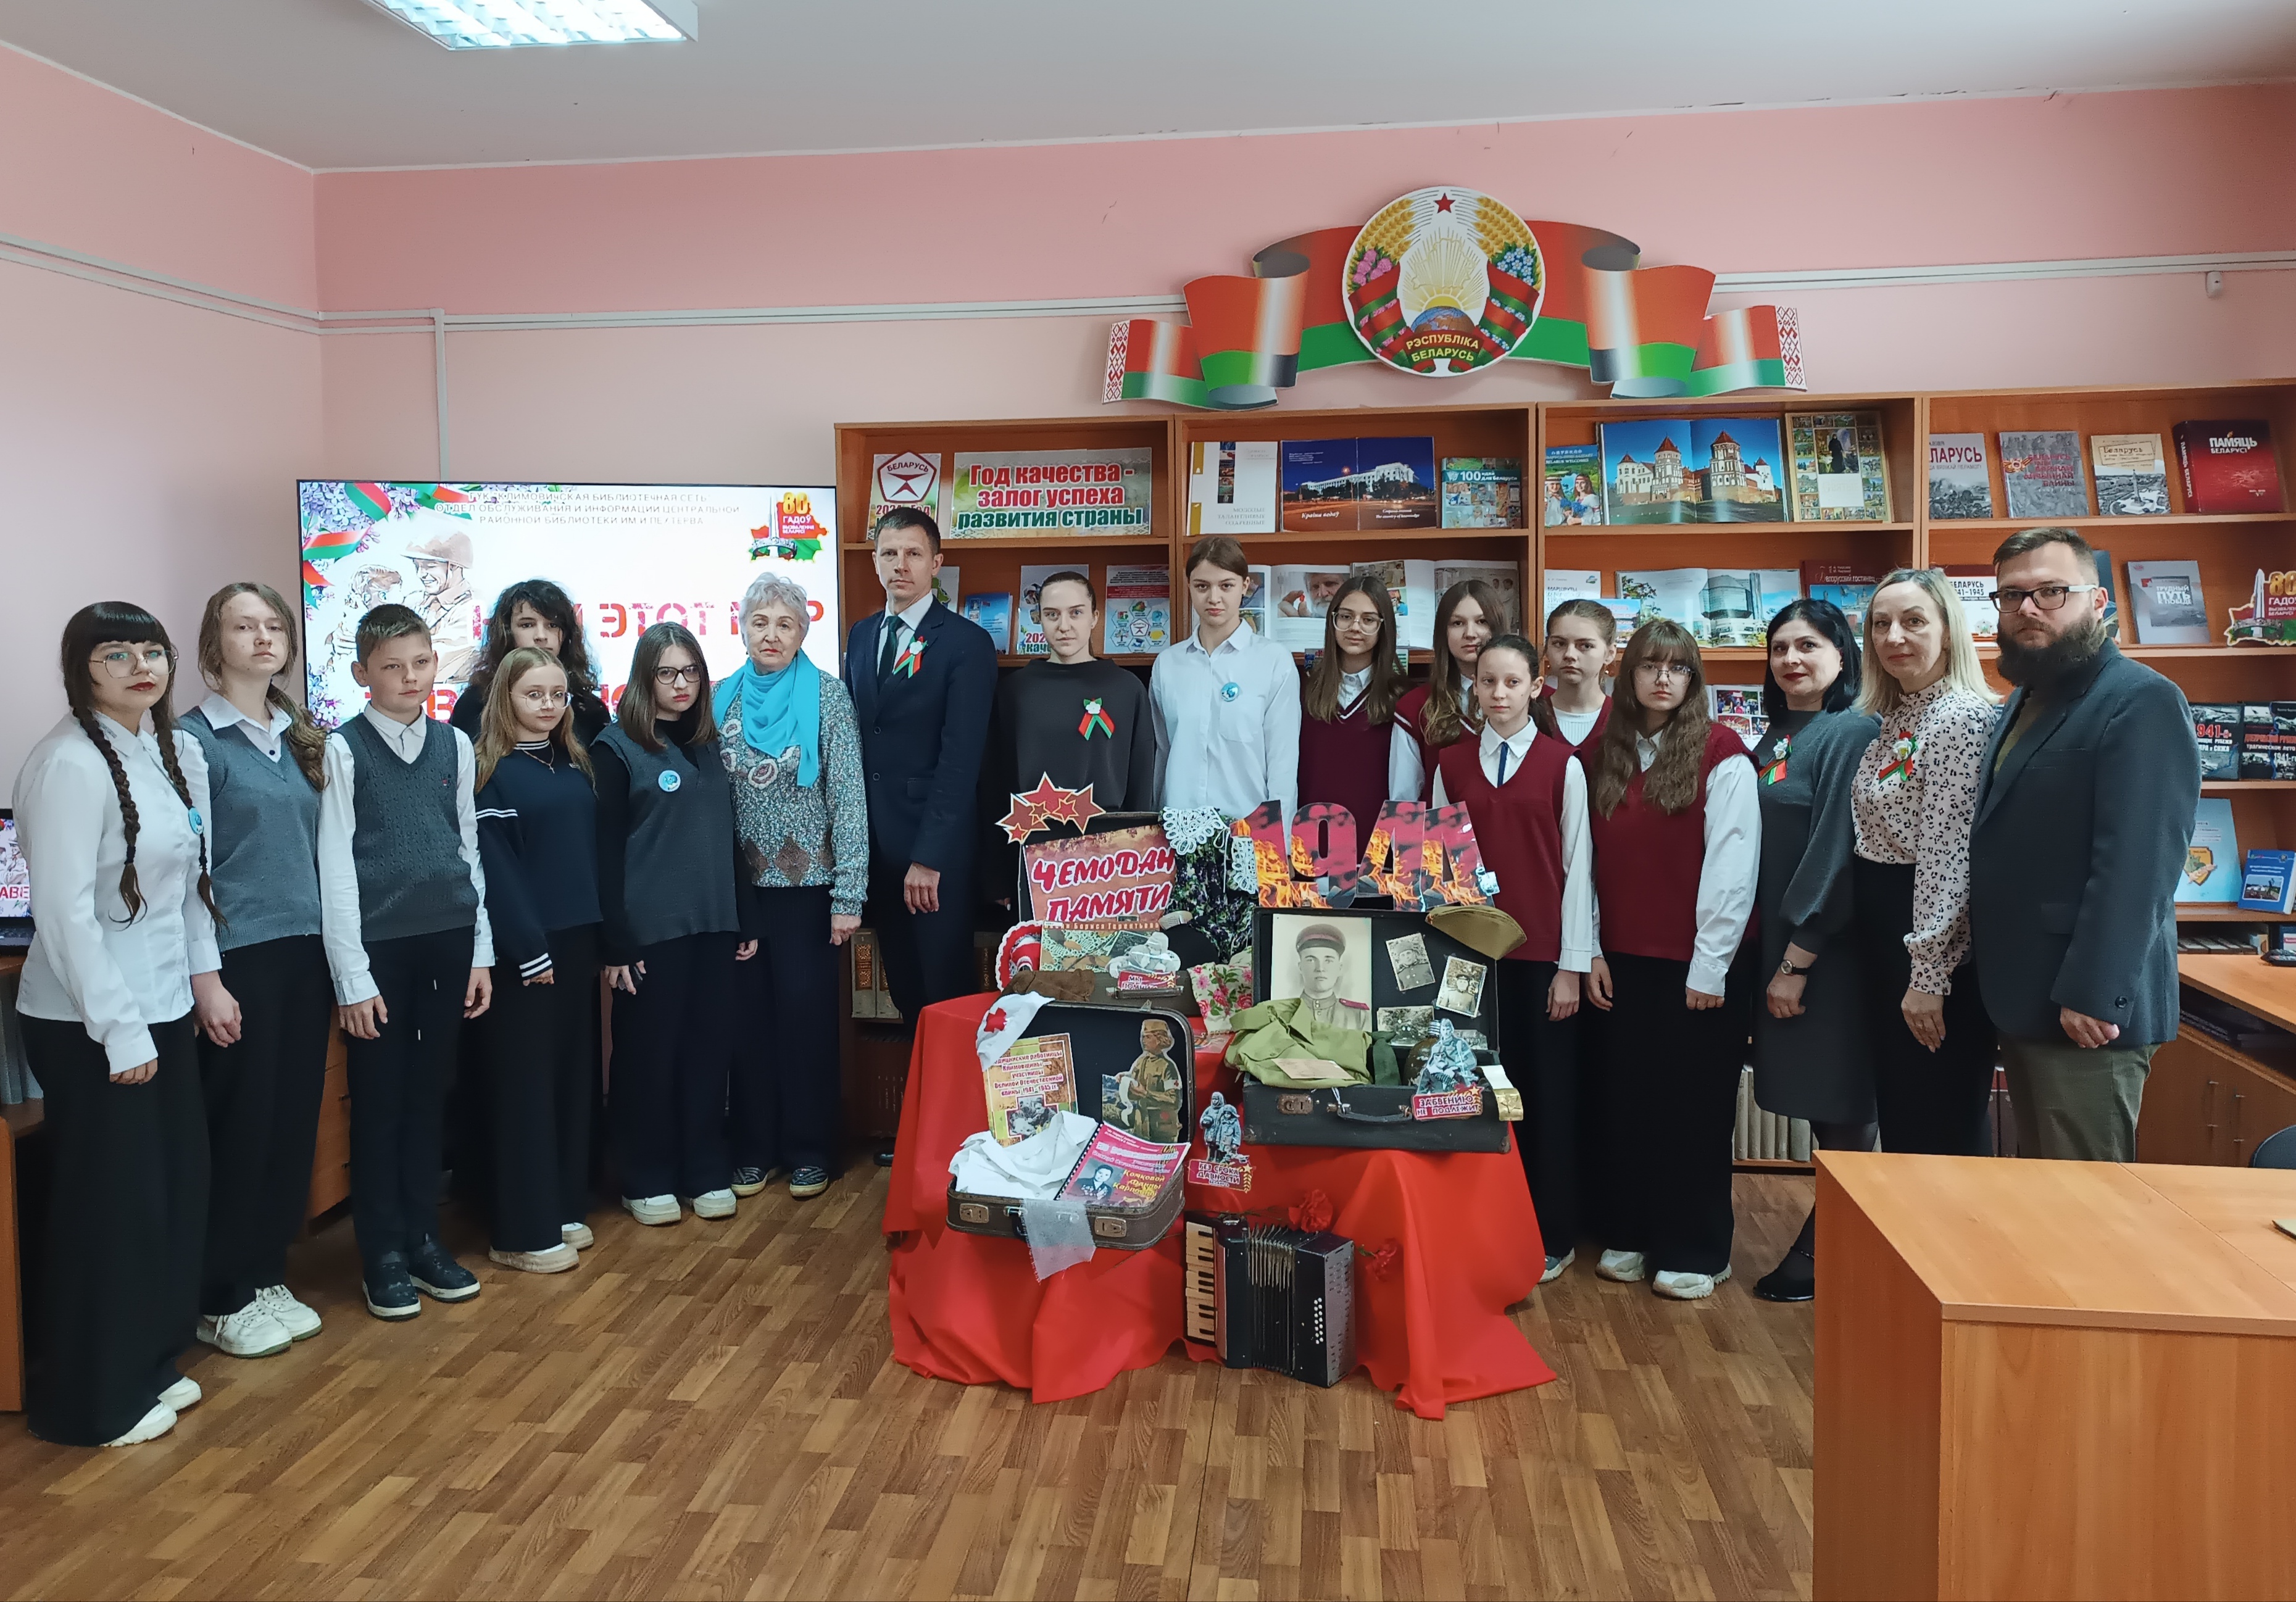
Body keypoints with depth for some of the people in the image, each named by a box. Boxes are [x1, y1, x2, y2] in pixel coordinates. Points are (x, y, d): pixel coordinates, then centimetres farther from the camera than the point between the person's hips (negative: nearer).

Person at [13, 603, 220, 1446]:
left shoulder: (180, 751, 7)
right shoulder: (71, 764, -18)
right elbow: (66, 910, -20)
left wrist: (205, 973, 12)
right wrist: (119, 1029, -18)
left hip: (164, 1005, 8)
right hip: (89, 1023, -8)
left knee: (176, 1190, 14)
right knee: (109, 1205, 2)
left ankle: (147, 1363, 31)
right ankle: (93, 1400, 19)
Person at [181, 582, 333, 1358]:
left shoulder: (300, 738, 12)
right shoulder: (195, 738, -7)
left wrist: (332, 950, 12)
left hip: (305, 953, 6)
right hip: (239, 957, -6)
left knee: (294, 1119, 11)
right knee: (239, 1124, 2)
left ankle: (267, 1275, 26)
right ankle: (222, 1299, 16)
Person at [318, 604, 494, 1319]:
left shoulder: (456, 745, 6)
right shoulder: (343, 750, -6)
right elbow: (335, 868, -7)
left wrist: (481, 952, 8)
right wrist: (352, 977, -10)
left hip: (449, 941, 4)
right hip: (378, 947, -3)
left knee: (429, 1095, 12)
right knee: (378, 1104, 6)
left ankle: (424, 1239, 25)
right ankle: (384, 1256, 19)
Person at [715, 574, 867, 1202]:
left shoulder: (827, 695, -5)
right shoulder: (724, 698, 5)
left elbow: (849, 798, -8)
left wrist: (849, 896, -12)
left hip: (806, 883, -3)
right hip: (740, 884, 3)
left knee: (806, 1010, 3)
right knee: (748, 1014, 8)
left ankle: (809, 1149, 17)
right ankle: (754, 1145, 21)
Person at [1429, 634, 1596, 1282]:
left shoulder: (1562, 765, -1)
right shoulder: (1451, 764, 6)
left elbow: (1577, 865, -1)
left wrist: (1572, 965, -4)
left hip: (1543, 953, -2)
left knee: (1547, 1089, 5)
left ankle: (1551, 1234, 18)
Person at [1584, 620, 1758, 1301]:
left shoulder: (1721, 754, -7)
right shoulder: (1609, 755, 8)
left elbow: (1732, 863, -12)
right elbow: (1593, 860, 7)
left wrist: (1710, 964, -15)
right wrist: (1592, 949, 1)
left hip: (1696, 962, -4)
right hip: (1625, 961, 5)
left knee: (1694, 1107, 5)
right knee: (1629, 1098, 11)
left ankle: (1694, 1251, 18)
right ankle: (1631, 1234, 25)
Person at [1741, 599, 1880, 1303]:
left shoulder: (1852, 734, -11)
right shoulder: (1773, 742, 14)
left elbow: (1837, 850, -17)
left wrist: (1798, 959, -18)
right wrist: (1763, 950, 10)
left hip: (1828, 950, -8)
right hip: (1775, 944, 8)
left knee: (1839, 1112, 2)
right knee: (1823, 1110, 13)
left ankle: (1827, 1254, 13)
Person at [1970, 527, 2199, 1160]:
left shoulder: (2143, 702, -13)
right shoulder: (2027, 700, 16)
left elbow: (2136, 864, -21)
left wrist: (2092, 995, -23)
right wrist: (2003, 984, 12)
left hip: (2085, 1010, -8)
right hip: (2021, 998, 9)